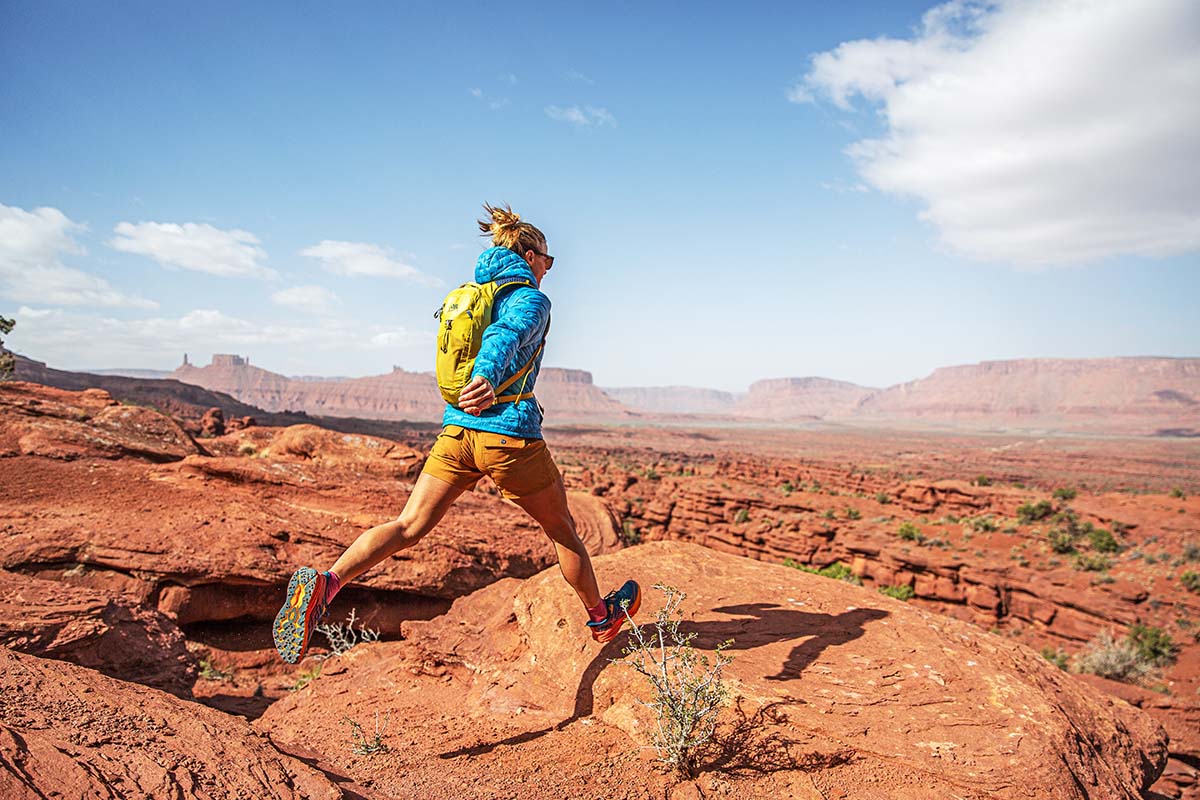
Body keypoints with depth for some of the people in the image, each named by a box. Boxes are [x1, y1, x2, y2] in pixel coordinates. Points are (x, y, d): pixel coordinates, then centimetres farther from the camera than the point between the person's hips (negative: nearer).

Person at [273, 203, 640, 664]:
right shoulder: (531, 299, -5)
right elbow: (506, 335, -27)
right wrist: (487, 378, -45)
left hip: (455, 431, 6)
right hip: (511, 435, -5)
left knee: (409, 527, 1)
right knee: (561, 528, 14)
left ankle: (327, 582, -21)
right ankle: (601, 617, 32)